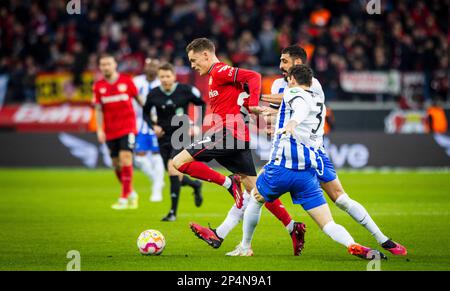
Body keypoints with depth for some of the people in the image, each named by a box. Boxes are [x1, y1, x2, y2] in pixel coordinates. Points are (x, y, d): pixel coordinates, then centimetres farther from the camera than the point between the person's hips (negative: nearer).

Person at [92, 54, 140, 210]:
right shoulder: (98, 86, 4)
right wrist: (99, 130, -3)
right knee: (116, 164, 6)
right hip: (110, 131, 3)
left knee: (125, 159, -15)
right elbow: (99, 110, 5)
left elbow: (138, 99, 8)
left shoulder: (126, 81, -1)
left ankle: (124, 198, -13)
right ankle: (131, 193, 27)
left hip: (127, 128, -3)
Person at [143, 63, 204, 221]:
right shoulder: (153, 94, -4)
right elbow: (146, 113, 12)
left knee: (172, 167, -23)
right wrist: (153, 125, -6)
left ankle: (173, 212, -17)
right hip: (164, 138, 4)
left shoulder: (186, 90, -9)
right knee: (174, 176, 7)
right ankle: (195, 185, 43)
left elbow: (204, 105, 3)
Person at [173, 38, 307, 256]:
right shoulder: (218, 75, 24)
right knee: (254, 188, 11)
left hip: (228, 134, -10)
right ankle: (292, 228, 8)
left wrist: (252, 105, -22)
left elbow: (253, 76, -16)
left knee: (179, 162, -12)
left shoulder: (219, 71, -5)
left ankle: (229, 183, -15)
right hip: (240, 139, 10)